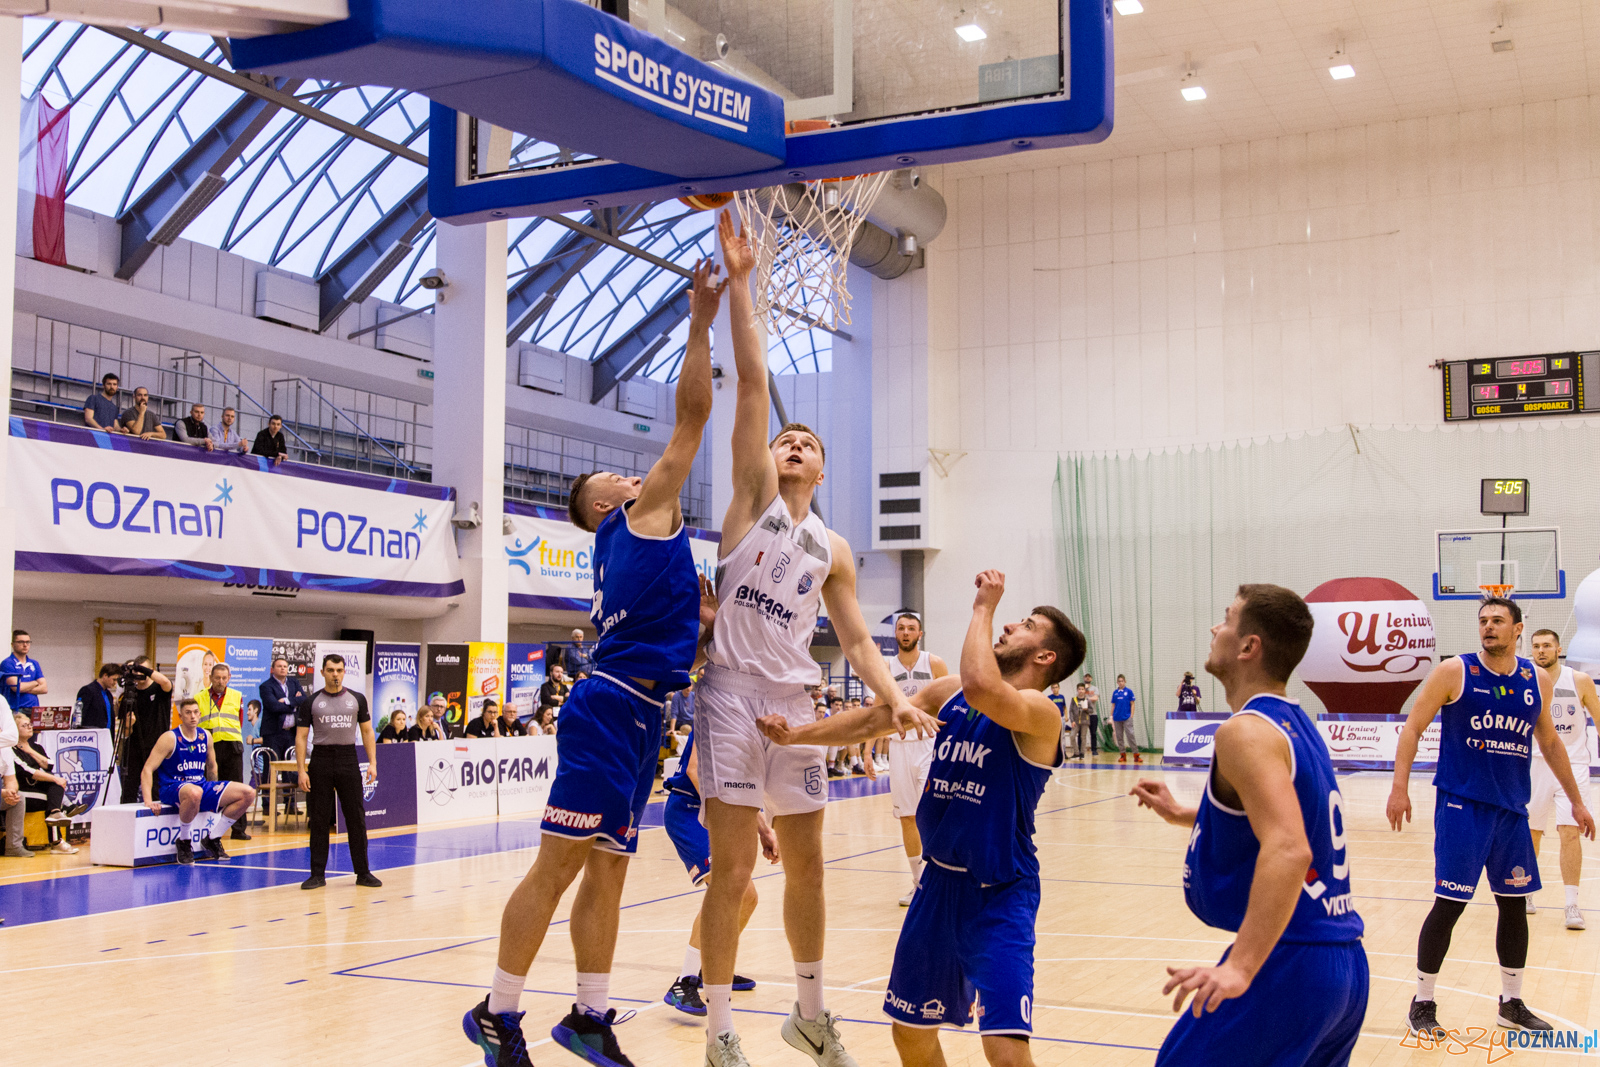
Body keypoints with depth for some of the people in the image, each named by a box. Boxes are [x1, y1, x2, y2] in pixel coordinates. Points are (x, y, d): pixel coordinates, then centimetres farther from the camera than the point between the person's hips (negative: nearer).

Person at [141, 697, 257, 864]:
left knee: (248, 793, -9)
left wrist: (215, 795, 23)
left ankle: (212, 839, 2)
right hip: (173, 788, -6)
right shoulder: (170, 738, -9)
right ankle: (183, 842, -18)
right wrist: (149, 801, -22)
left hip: (201, 785, 6)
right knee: (194, 793, -44)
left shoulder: (205, 736, 8)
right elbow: (147, 770, -12)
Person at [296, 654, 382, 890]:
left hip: (348, 759, 1)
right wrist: (302, 770, -7)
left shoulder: (357, 699, 8)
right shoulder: (311, 702, 4)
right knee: (318, 820, 2)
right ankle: (318, 874, 10)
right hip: (321, 760, -1)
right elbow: (301, 737, 2)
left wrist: (372, 762, -1)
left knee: (356, 818, 1)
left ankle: (363, 873, 9)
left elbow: (367, 732, 10)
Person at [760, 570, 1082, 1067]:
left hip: (1000, 897, -7)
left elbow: (982, 689, -36)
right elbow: (876, 718, 10)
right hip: (939, 882, 7)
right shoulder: (950, 692, 6)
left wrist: (983, 607, -23)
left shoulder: (1039, 712, -17)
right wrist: (795, 735, 4)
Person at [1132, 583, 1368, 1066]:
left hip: (1288, 963, -10)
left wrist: (1240, 968, -35)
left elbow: (1288, 851, -29)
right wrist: (1182, 815, 32)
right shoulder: (1297, 724, 14)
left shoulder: (1246, 731, -15)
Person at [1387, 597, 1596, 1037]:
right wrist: (1399, 788, -16)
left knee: (1514, 903, 11)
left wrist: (1576, 800, 21)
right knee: (1450, 903, -6)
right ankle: (1422, 1003, 7)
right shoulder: (1454, 672, -6)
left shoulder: (1538, 680, 7)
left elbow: (1550, 742, 20)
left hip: (1512, 808, 5)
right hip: (1461, 805, -5)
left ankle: (1512, 1004, 26)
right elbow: (1412, 727, -7)